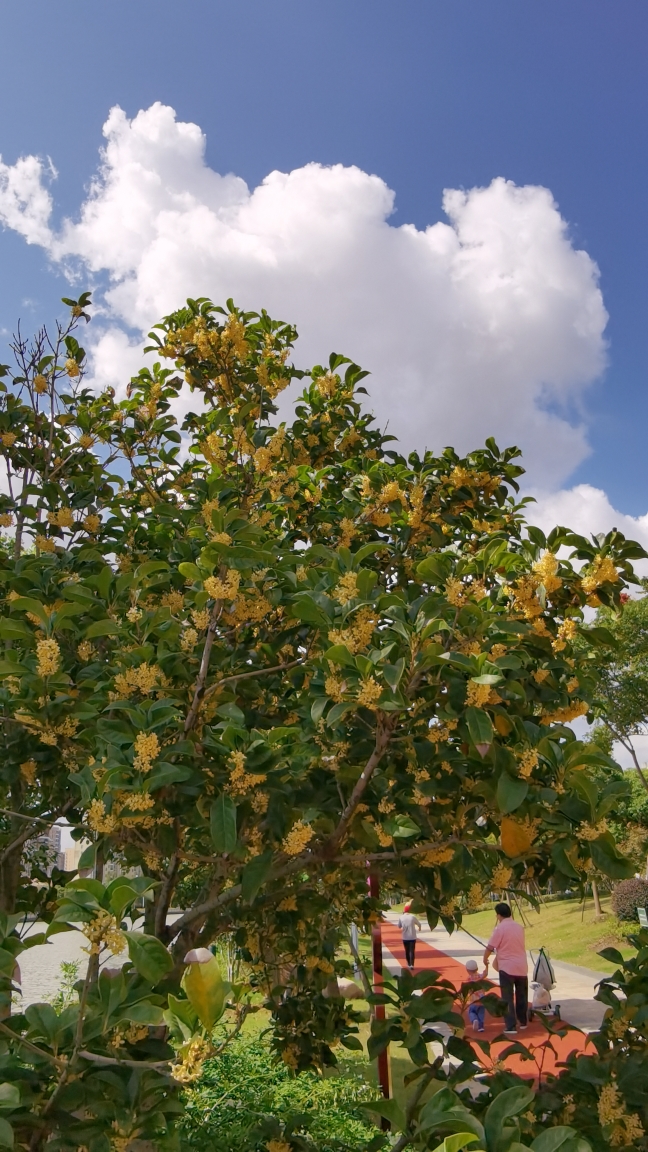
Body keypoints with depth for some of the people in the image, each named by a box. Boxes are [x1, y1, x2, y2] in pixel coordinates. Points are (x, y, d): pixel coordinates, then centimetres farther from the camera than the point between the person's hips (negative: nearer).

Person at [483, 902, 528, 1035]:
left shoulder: (500, 928, -11)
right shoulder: (519, 927, 7)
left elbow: (490, 947, -11)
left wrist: (485, 960, 5)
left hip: (507, 967, -6)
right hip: (521, 966, 6)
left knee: (508, 998, 0)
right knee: (522, 996, 19)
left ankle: (511, 1027, -3)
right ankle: (523, 1022, 30)